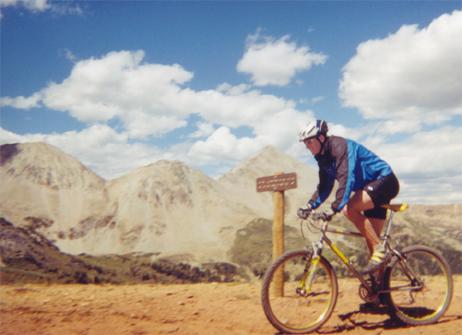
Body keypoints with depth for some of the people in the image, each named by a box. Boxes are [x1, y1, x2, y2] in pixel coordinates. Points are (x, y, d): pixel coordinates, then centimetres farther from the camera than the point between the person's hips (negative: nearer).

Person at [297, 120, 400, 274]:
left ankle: (379, 248, -18)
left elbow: (346, 178, -35)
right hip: (372, 186, 9)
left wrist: (335, 208, -42)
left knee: (349, 208, -29)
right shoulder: (324, 157, 5)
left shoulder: (339, 146, -23)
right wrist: (310, 206, -5)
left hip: (385, 181, -9)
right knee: (371, 237, 5)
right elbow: (324, 187, 9)